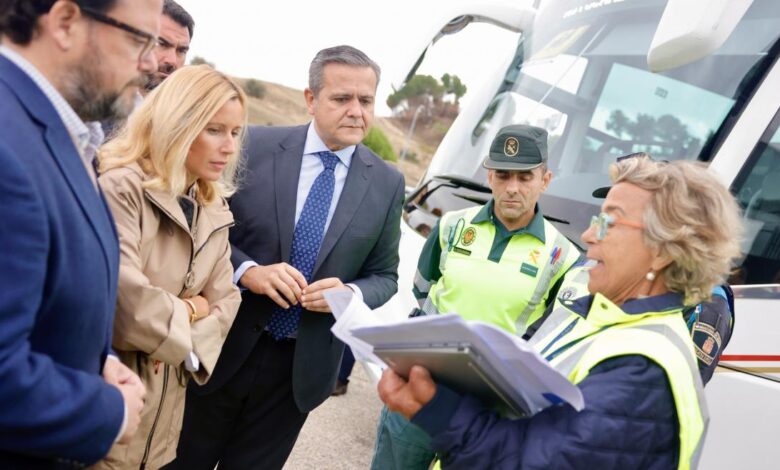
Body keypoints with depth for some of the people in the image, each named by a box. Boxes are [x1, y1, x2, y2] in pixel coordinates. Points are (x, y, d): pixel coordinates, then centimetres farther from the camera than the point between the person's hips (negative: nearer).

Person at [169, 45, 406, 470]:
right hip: (224, 347, 0)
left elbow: (384, 276, 4)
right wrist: (247, 270, -19)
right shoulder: (255, 146, -7)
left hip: (303, 365, 1)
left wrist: (350, 294, -17)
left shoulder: (386, 183, -2)